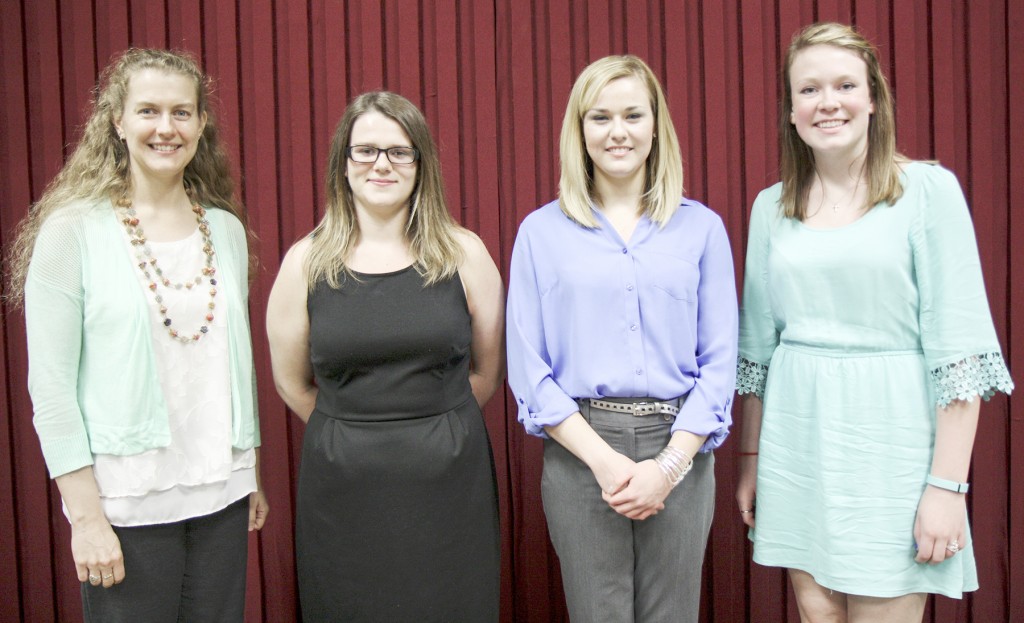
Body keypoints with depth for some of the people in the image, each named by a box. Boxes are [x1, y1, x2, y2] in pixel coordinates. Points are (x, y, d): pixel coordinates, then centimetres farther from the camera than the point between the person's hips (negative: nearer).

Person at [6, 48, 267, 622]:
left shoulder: (226, 230, 6)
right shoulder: (73, 230, -7)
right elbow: (50, 386, -9)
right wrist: (85, 515, -12)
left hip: (221, 495, 4)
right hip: (129, 505, -4)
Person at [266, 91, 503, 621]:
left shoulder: (463, 253, 0)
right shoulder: (306, 262, 0)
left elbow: (487, 372, 8)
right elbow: (292, 383, 7)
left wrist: (437, 428, 7)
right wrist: (353, 434, 7)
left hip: (447, 480, 0)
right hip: (343, 488, 0)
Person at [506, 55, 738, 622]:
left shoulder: (701, 227, 5)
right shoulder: (541, 231, 3)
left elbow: (718, 363, 2)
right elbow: (528, 369, -1)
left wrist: (668, 465, -9)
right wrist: (603, 459, -11)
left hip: (678, 452, 1)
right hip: (580, 453, -1)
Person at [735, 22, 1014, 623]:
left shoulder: (928, 189, -5)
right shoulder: (772, 207, 8)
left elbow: (960, 347, -9)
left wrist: (948, 483, -13)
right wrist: (751, 456, 13)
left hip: (889, 433, -4)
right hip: (796, 434, 4)